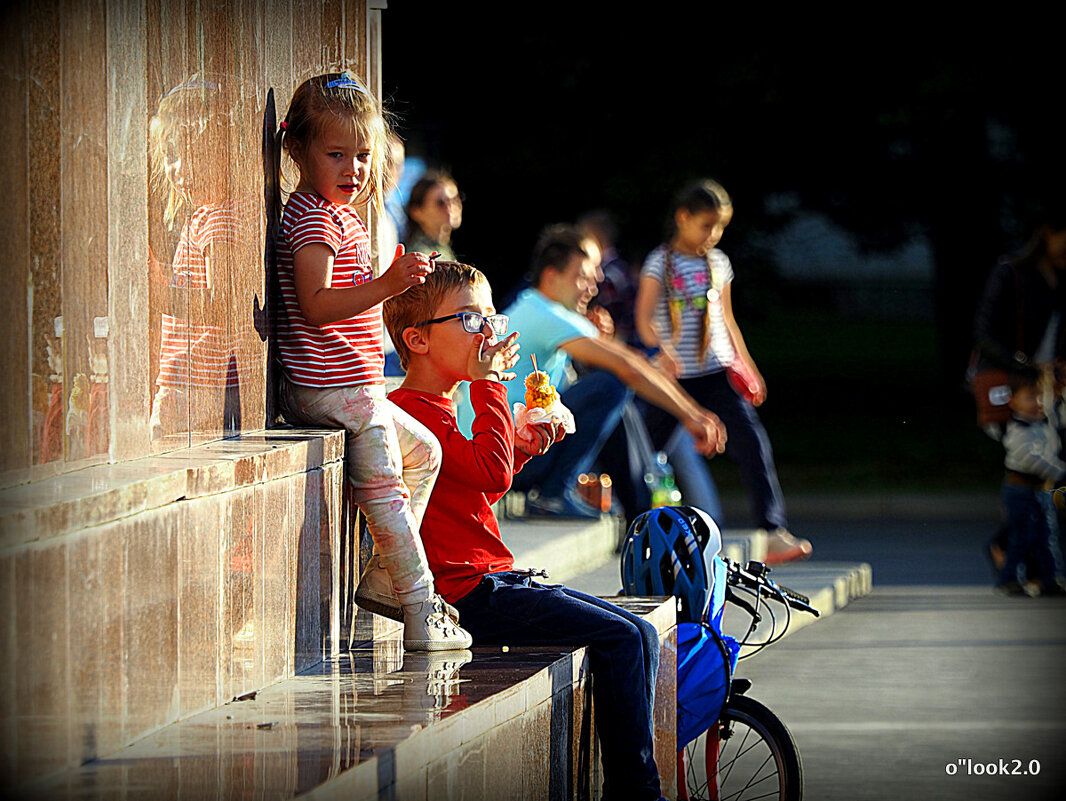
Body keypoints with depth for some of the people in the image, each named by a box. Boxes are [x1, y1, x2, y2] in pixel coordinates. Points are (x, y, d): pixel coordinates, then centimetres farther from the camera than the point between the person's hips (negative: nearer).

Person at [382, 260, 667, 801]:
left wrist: (521, 448, 13)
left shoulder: (438, 410, 21)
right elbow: (491, 473, -24)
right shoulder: (414, 412, -14)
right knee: (621, 638, -16)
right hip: (469, 594, -11)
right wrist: (488, 384, -16)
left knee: (640, 635, 4)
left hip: (494, 579, 11)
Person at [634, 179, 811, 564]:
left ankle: (773, 532, -15)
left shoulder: (719, 264, 11)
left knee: (752, 443, -12)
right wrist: (660, 350, -29)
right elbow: (644, 318, -10)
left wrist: (747, 367, 18)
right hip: (673, 376, -3)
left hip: (716, 373, 3)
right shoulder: (660, 263, -2)